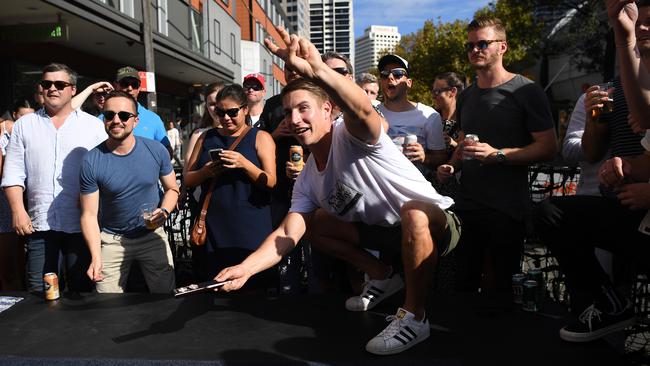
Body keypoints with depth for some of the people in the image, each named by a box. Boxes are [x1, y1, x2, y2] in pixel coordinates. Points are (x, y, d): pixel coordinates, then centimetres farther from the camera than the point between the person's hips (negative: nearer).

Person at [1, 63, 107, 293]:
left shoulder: (94, 125, 5)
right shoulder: (24, 125, 11)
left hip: (81, 223, -1)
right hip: (39, 223, 2)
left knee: (82, 289, 6)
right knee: (39, 292, 5)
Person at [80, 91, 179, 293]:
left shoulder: (156, 150, -10)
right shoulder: (92, 162, -14)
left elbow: (172, 189, 3)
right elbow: (89, 215, -11)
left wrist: (164, 212, -18)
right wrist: (96, 257, -22)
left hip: (152, 234, 1)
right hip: (112, 239, -1)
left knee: (167, 293, 10)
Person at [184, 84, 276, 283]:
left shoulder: (261, 138, 3)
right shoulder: (207, 138, 14)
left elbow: (271, 182, -5)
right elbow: (188, 180, 14)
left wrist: (244, 164, -19)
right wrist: (205, 172, -7)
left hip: (249, 227, -3)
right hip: (213, 226, 3)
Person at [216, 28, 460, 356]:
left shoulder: (352, 136, -22)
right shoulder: (307, 181, -1)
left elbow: (363, 110, -47)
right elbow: (287, 234, -8)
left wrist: (318, 70, -66)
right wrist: (246, 268, -24)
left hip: (435, 222, -7)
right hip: (384, 229, 7)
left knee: (413, 213, -41)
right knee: (311, 222, 5)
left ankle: (414, 316, -20)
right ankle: (382, 276, 16)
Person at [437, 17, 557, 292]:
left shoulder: (526, 91, -5)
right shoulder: (467, 96, 15)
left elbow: (548, 148, -9)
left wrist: (498, 155, -20)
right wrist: (451, 166, 6)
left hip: (507, 209, -5)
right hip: (467, 205, 5)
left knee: (502, 282, 7)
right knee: (463, 279, 10)